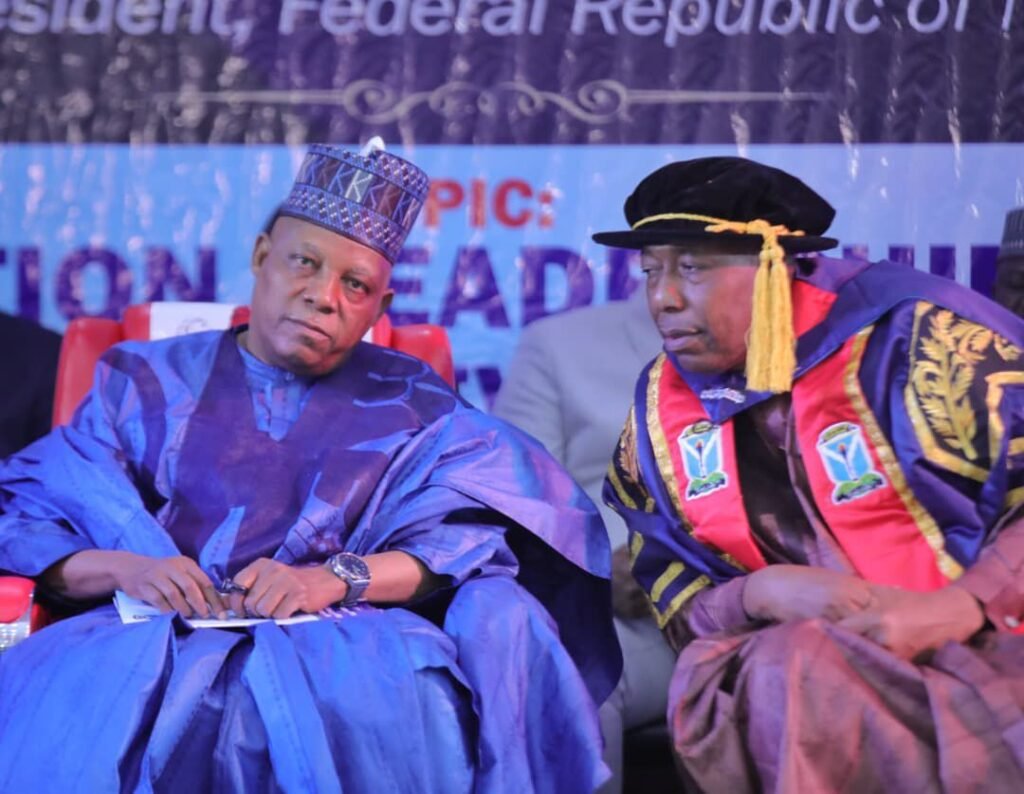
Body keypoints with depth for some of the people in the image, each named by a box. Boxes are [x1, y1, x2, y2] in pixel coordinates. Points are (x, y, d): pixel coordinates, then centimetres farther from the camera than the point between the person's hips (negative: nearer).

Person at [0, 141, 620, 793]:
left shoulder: (409, 406, 17)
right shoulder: (148, 384, 17)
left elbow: (471, 537, 0)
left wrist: (338, 577, -18)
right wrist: (124, 568, -14)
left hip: (344, 647, 0)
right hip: (159, 641, 1)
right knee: (68, 715, -34)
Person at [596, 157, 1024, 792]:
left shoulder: (910, 337, -8)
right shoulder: (661, 408, 8)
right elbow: (676, 607, 9)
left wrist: (954, 609, -25)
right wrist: (760, 594, -13)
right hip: (805, 667, 4)